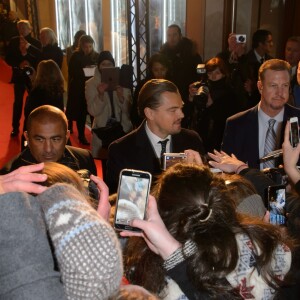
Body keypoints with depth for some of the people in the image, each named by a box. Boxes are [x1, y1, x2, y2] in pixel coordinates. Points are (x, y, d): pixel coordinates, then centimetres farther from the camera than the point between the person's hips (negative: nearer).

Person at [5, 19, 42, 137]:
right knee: (18, 101, 6)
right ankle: (15, 127, 14)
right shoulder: (13, 41, 2)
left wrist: (30, 64, -22)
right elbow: (8, 59, 0)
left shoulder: (36, 42, -2)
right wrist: (18, 64, -16)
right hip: (18, 75, 1)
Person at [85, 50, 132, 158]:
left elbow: (128, 109, -3)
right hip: (102, 130, -1)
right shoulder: (91, 84, -1)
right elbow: (93, 112, -10)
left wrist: (121, 97, -22)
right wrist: (100, 95, -25)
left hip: (123, 128, 1)